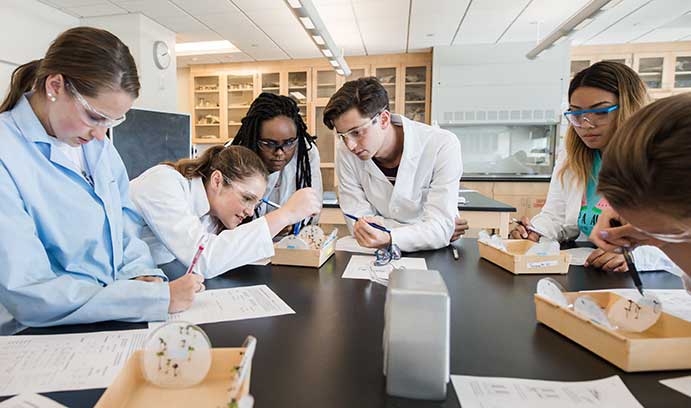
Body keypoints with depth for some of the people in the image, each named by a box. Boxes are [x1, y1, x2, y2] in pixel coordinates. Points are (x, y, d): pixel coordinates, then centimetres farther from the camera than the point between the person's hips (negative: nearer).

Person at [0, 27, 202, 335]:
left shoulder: (98, 145, 5)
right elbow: (28, 293, -21)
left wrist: (141, 274, -5)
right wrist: (159, 297, -25)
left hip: (113, 321, 6)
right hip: (46, 338, -6)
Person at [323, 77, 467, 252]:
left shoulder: (443, 146, -16)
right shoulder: (345, 152, -10)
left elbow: (439, 226, -20)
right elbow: (359, 222, -11)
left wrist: (388, 240, -38)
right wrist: (431, 232, -16)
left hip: (433, 257, -2)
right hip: (380, 257, 3)